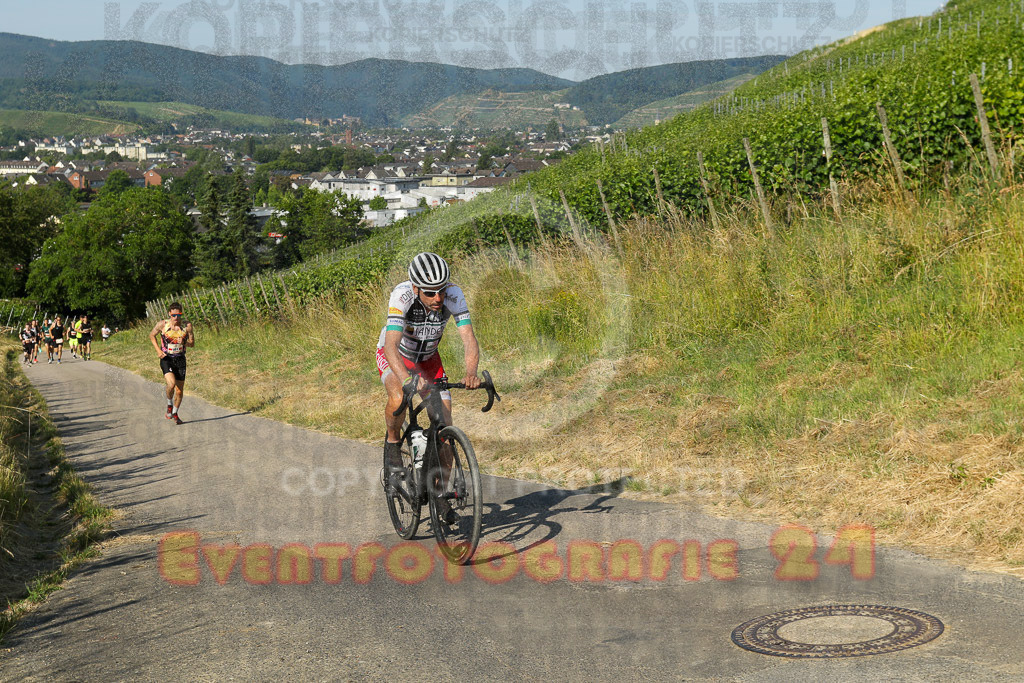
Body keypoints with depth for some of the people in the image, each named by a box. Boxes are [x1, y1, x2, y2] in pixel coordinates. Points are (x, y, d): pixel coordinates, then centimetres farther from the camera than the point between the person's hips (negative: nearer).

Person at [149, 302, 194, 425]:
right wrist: (158, 350, -4)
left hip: (180, 359, 2)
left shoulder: (187, 325, -5)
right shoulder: (162, 324, -8)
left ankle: (174, 413, 29)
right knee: (171, 383, -26)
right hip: (166, 359, -2)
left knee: (179, 391, 6)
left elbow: (192, 343, 1)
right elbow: (152, 335, 9)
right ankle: (169, 404, 3)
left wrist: (184, 342, -22)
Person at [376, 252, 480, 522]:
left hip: (427, 358, 3)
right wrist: (408, 379, -63)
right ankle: (393, 444, -6)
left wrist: (471, 373, -53)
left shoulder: (453, 294, -29)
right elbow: (391, 345, -45)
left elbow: (469, 339, -33)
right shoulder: (402, 295, -36)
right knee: (399, 398, -37)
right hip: (394, 357, -3)